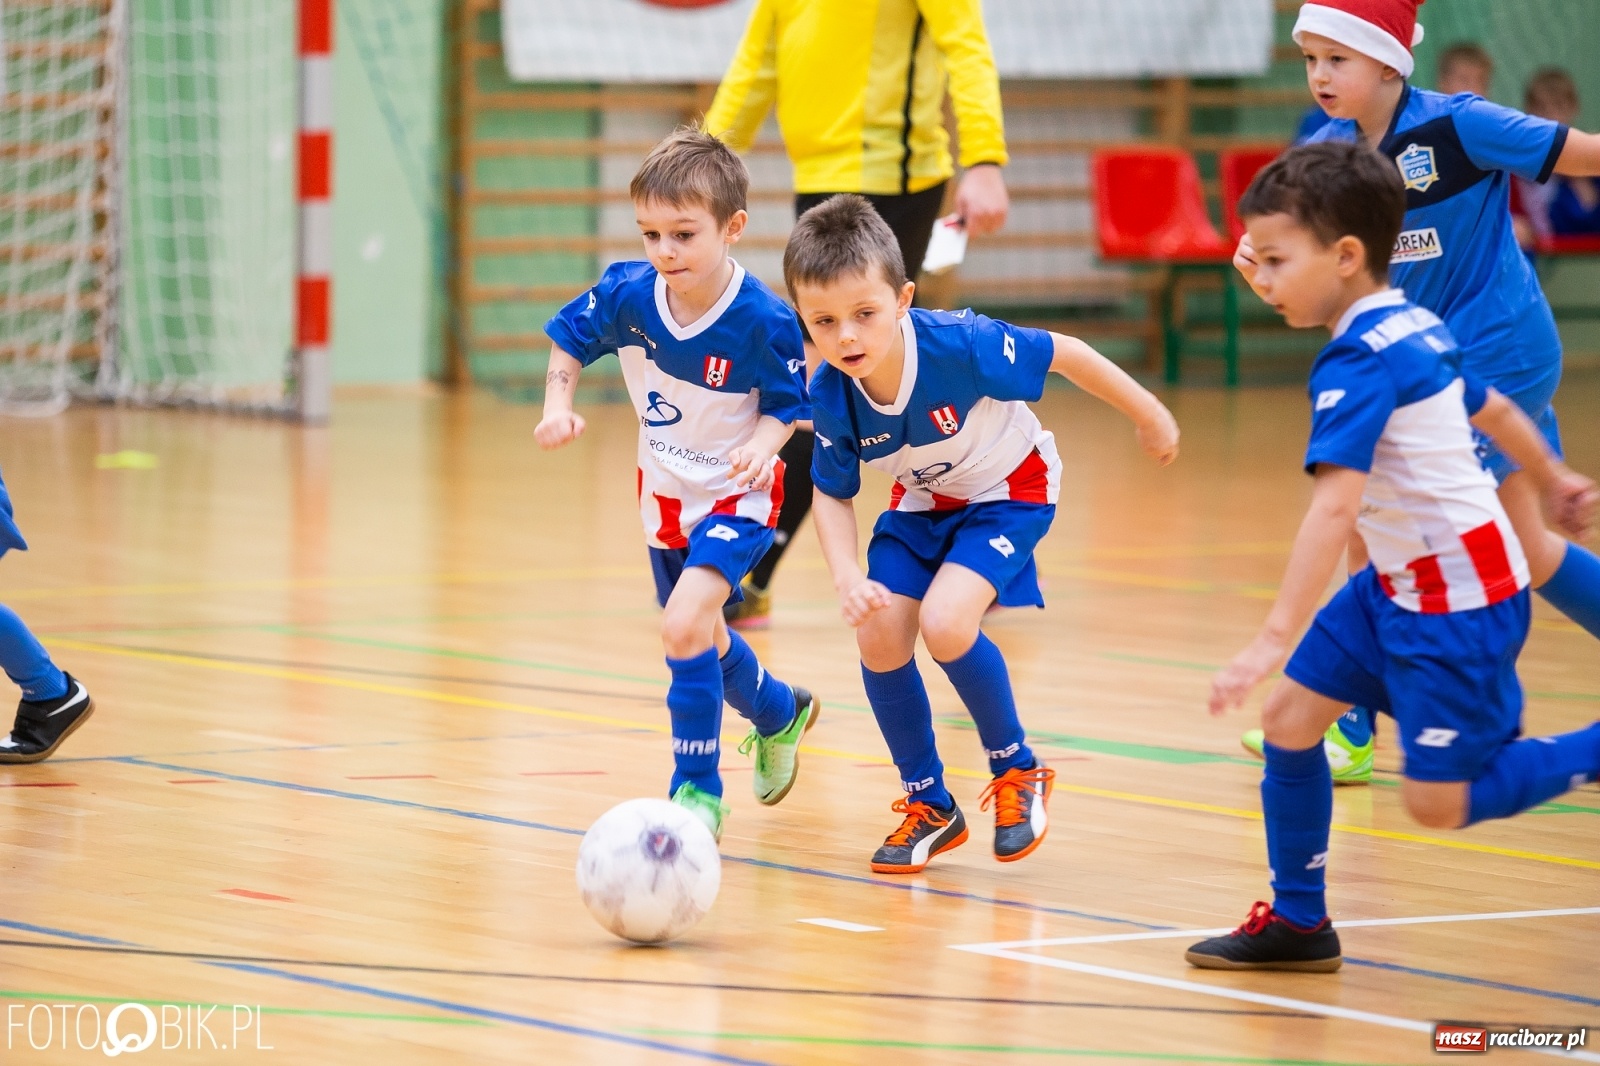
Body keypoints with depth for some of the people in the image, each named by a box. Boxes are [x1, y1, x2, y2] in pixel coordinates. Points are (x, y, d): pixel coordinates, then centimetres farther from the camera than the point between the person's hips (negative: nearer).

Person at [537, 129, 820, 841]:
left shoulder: (764, 320, -27)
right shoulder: (628, 295, -18)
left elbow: (787, 405, -13)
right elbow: (569, 339, 1)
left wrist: (762, 444, -32)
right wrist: (558, 406, -14)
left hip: (737, 495, -6)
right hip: (664, 493, 6)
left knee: (685, 625, -25)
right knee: (698, 639, 22)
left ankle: (698, 790, -11)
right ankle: (778, 715, 54)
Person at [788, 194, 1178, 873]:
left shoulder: (960, 345, -37)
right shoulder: (831, 397, -24)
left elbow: (1064, 354, -22)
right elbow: (833, 495, -7)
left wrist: (1148, 417, -9)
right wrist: (848, 578, -25)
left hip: (1008, 491, -5)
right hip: (921, 504, 5)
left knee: (943, 621, -23)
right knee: (879, 636, -9)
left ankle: (1017, 771, 3)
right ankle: (930, 808, 13)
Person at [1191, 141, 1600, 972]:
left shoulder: (1357, 364, -24)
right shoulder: (1416, 329, 5)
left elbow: (1335, 506, -34)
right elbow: (1494, 410, 21)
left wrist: (1273, 639, -38)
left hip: (1459, 600, -10)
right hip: (1403, 583, 10)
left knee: (1438, 803, -4)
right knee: (1289, 717, 7)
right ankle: (1297, 922, 18)